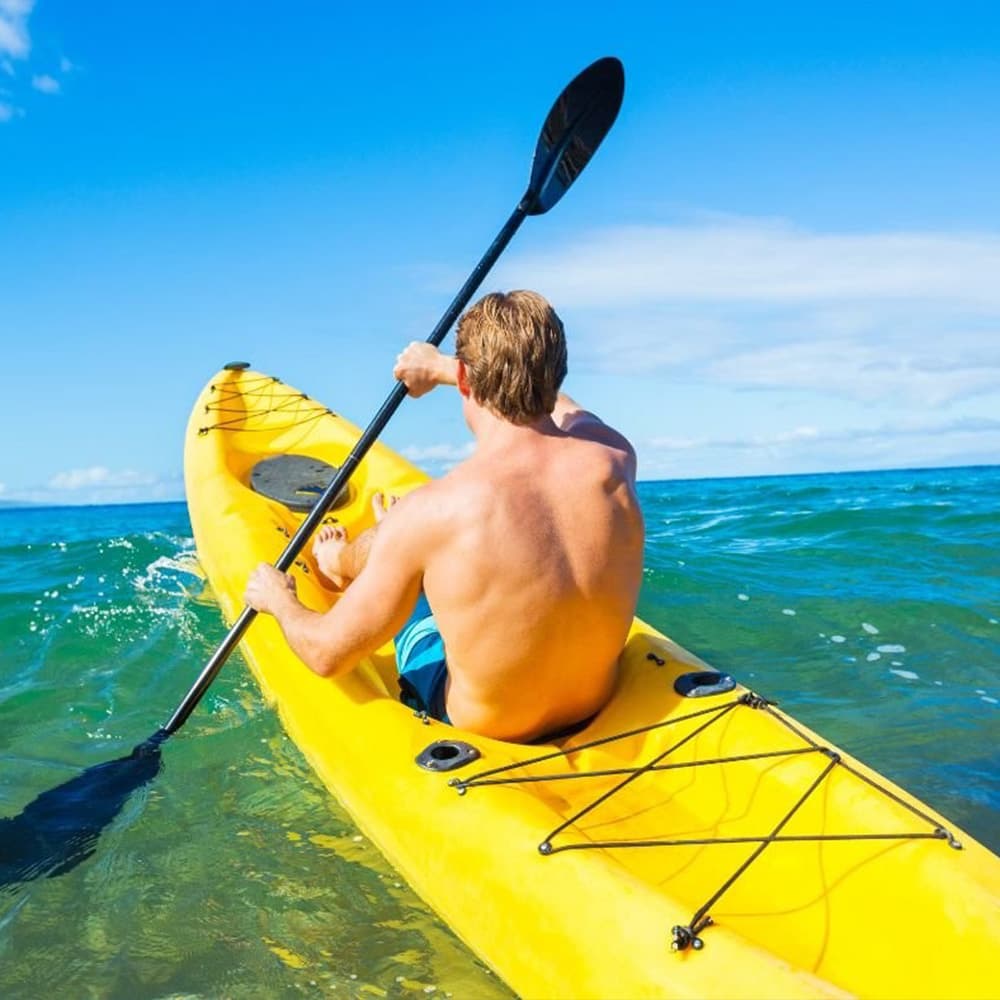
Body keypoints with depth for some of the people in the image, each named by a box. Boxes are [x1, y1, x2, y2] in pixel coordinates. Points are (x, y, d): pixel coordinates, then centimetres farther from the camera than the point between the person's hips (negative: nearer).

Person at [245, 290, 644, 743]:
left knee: (382, 543, 18)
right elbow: (552, 400, 8)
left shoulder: (432, 511, -32)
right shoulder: (613, 459, -19)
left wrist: (277, 599, 5)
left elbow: (328, 656, -18)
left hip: (478, 730, -4)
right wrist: (442, 367, 21)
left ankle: (340, 561, 53)